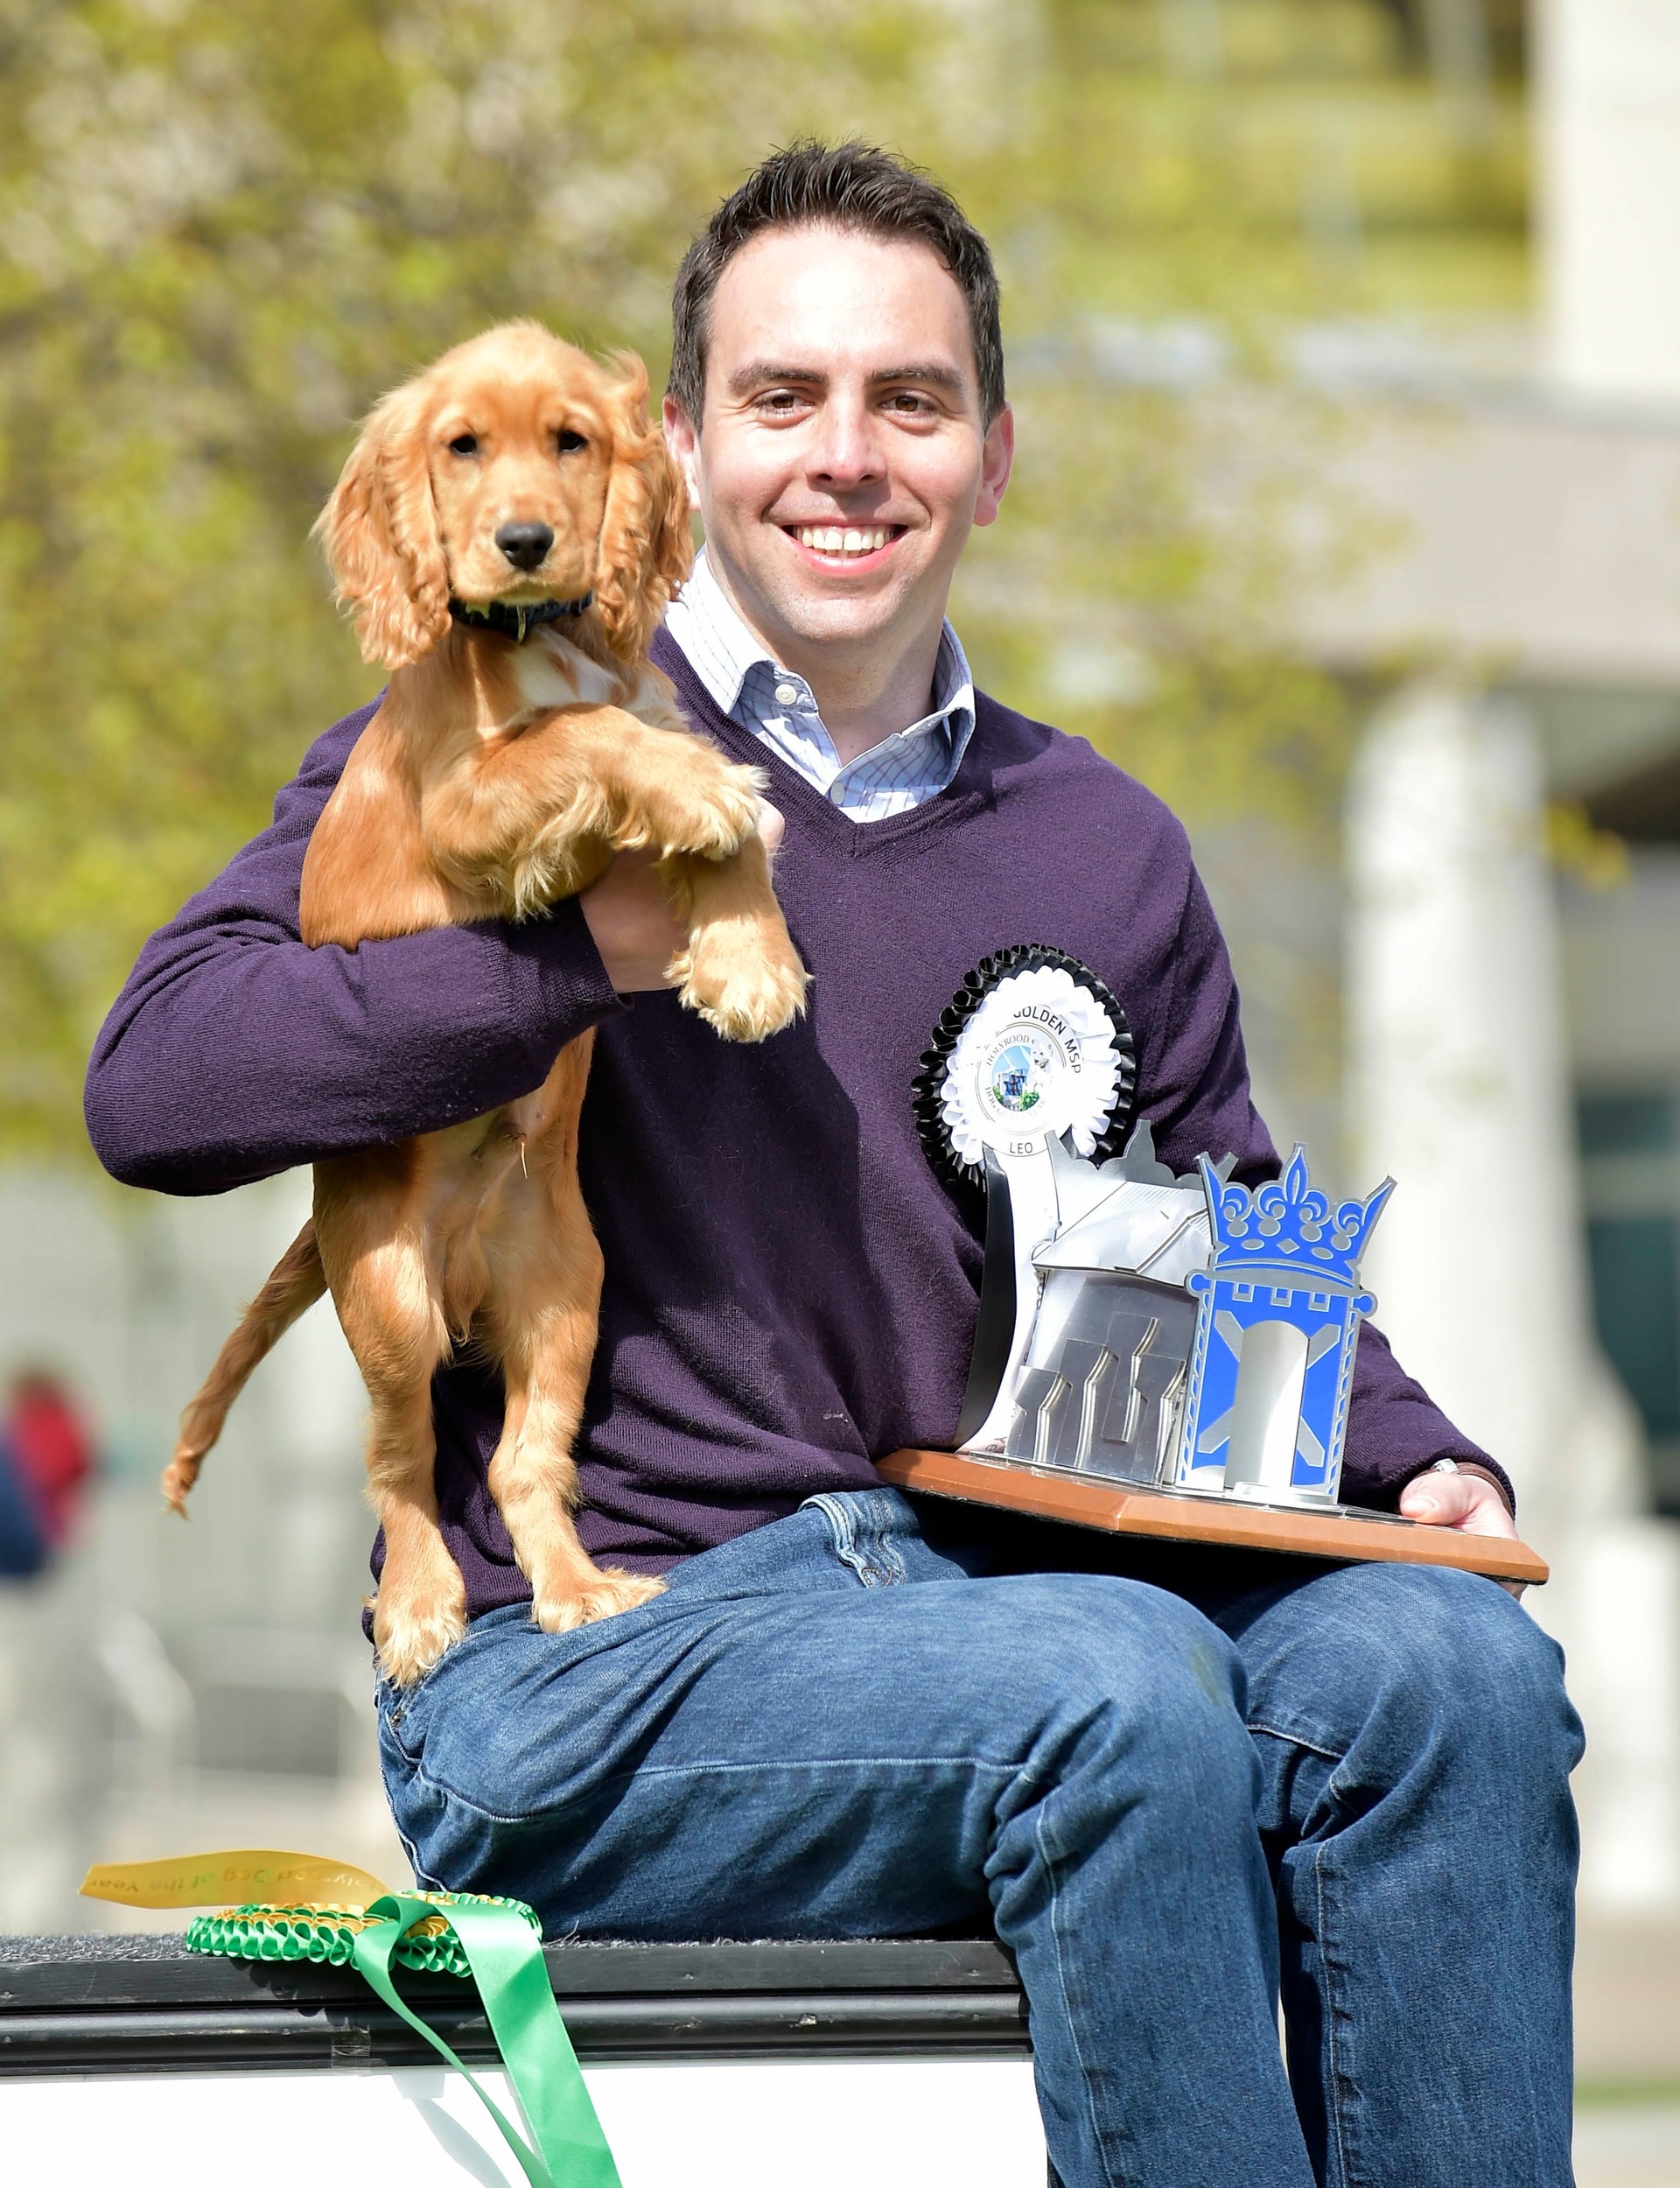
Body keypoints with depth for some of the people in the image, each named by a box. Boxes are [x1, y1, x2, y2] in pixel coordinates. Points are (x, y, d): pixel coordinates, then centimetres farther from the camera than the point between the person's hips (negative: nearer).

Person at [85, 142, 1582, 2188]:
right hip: (573, 1660, -5)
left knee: (1449, 1658, -22)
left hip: (979, 1589, 5)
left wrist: (1412, 1464, 3)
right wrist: (585, 947, -19)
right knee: (1121, 1684, -32)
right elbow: (152, 1078, -8)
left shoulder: (1105, 851, 19)